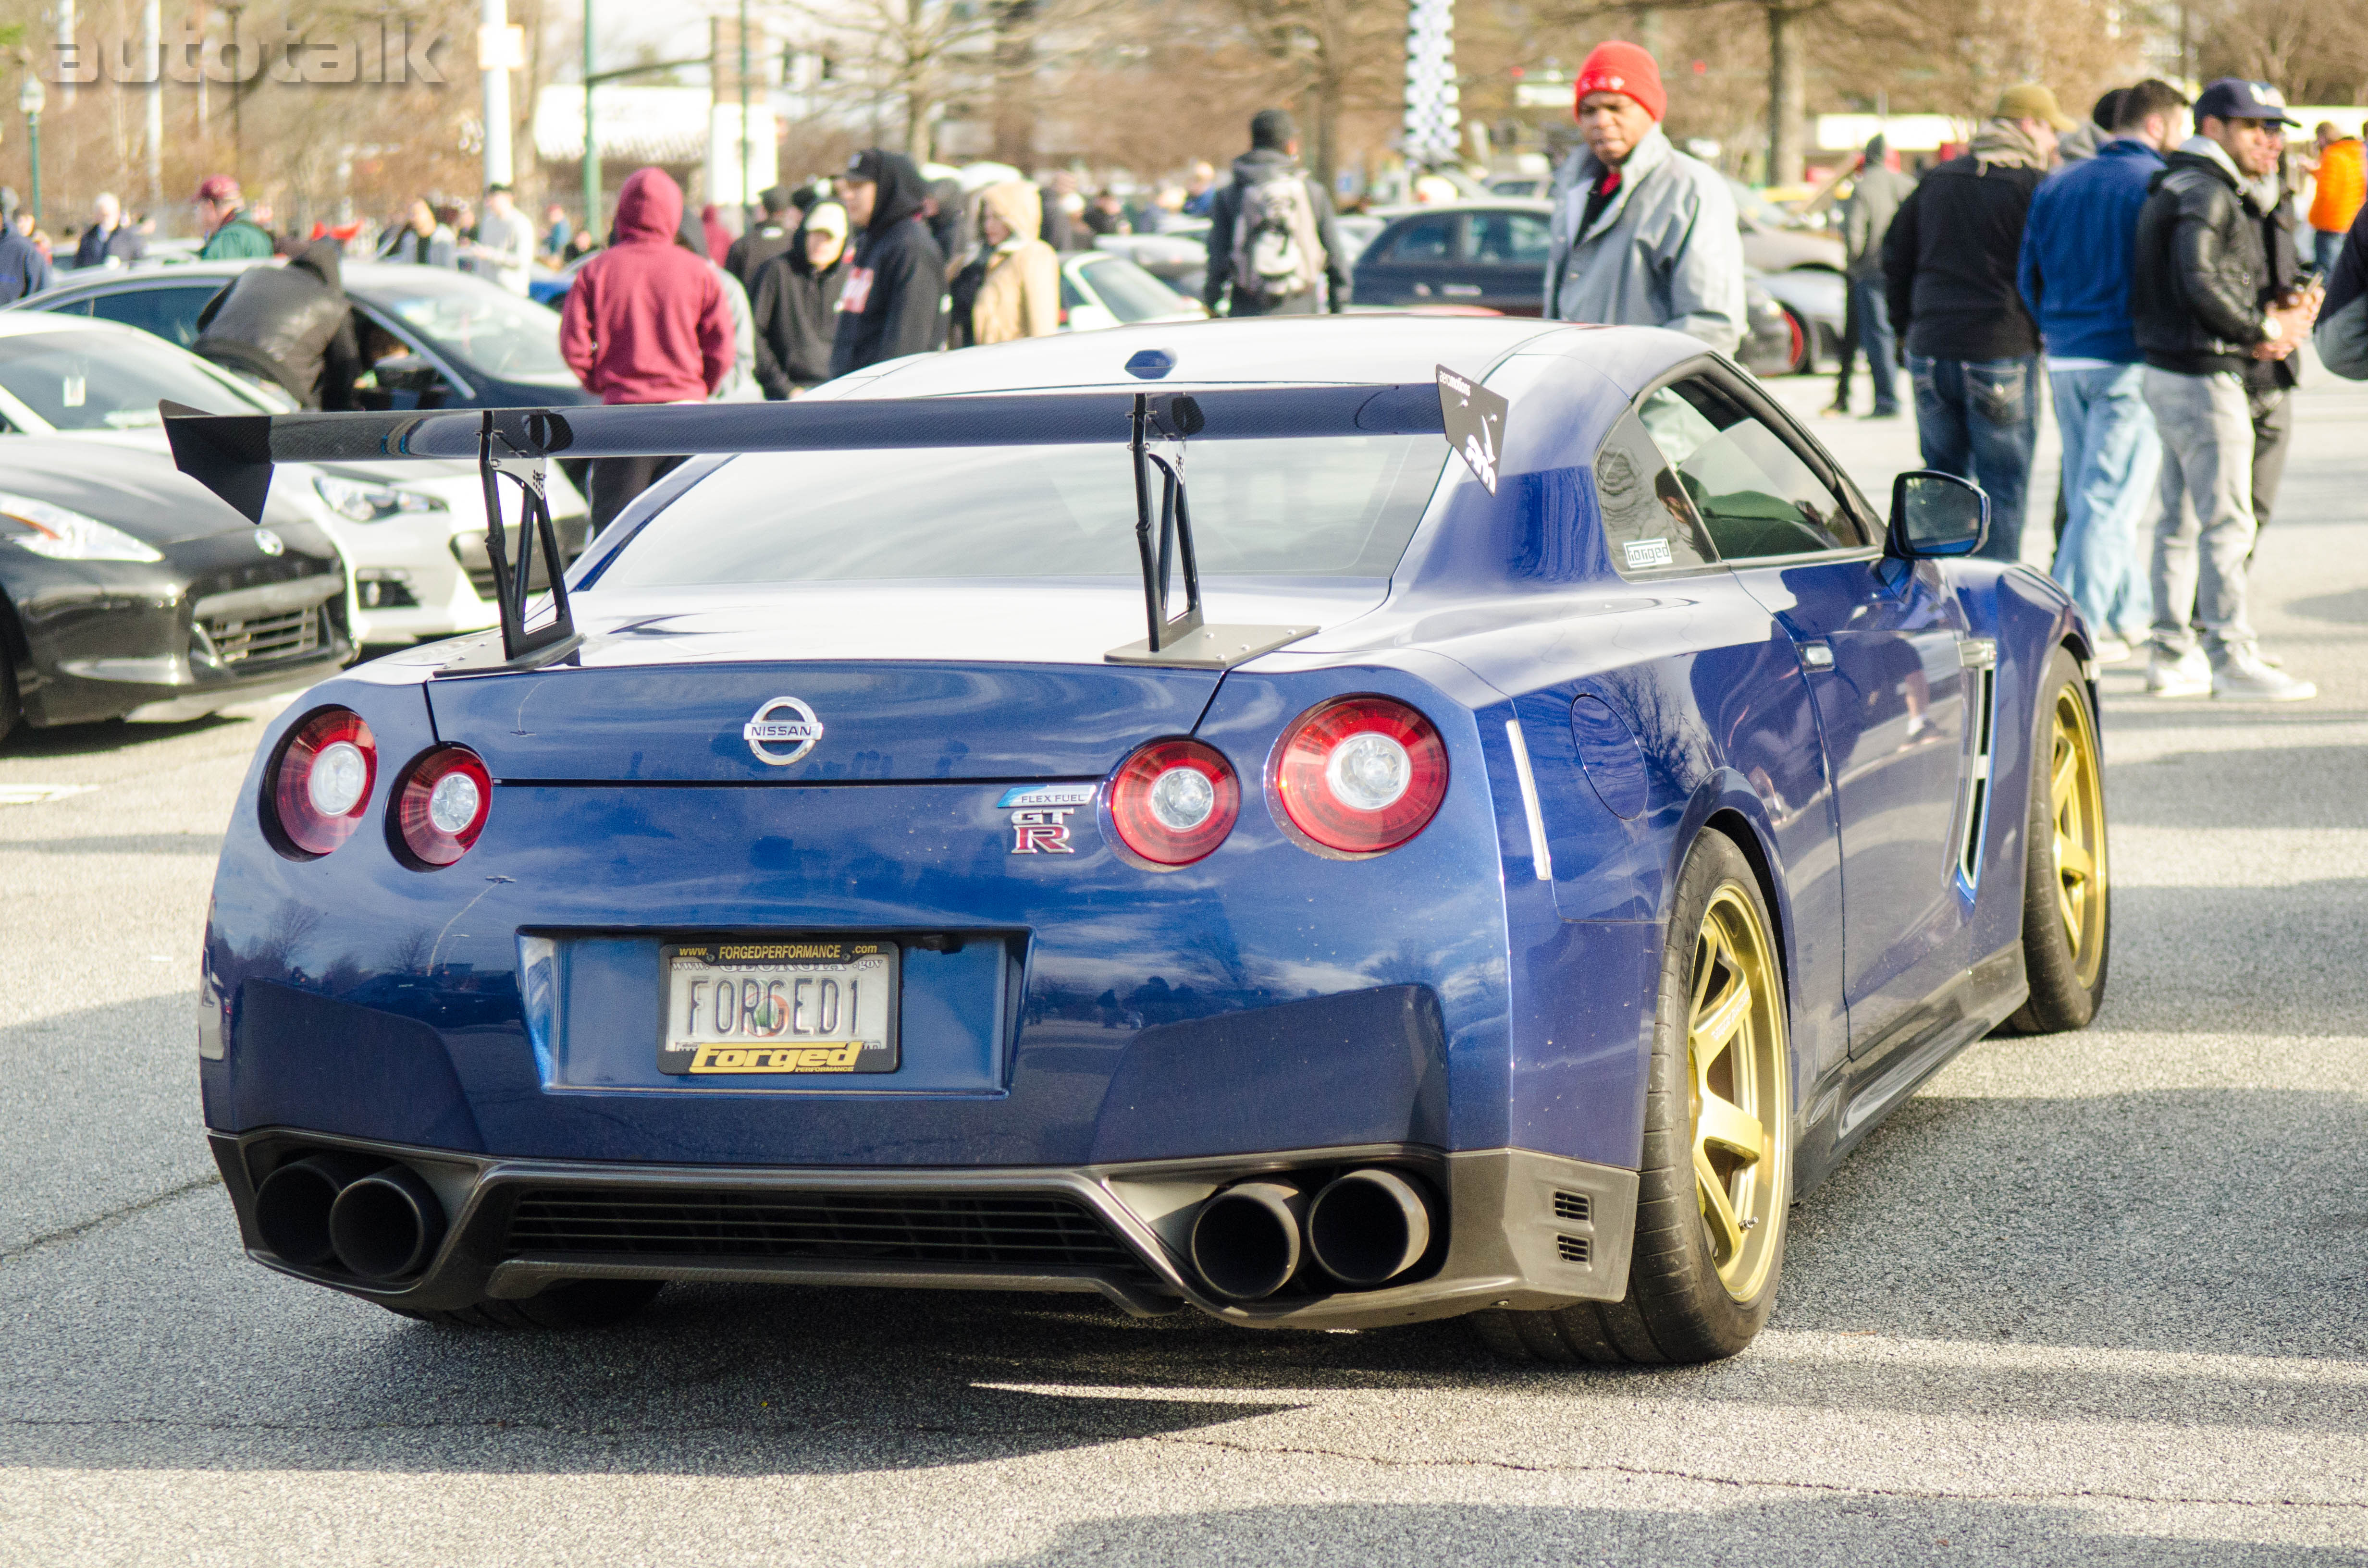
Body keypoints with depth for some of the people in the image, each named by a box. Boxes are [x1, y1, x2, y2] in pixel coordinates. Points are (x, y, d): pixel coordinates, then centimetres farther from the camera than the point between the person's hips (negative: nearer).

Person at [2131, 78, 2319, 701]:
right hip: (2204, 377, -11)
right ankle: (2230, 656, -7)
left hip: (2169, 375, 11)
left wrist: (2273, 314, 2)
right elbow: (2199, 282, -24)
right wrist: (2264, 330, -12)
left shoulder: (2204, 192, 19)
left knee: (2181, 517, 13)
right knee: (2226, 521, -8)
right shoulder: (2204, 193, -13)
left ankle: (2171, 651, 18)